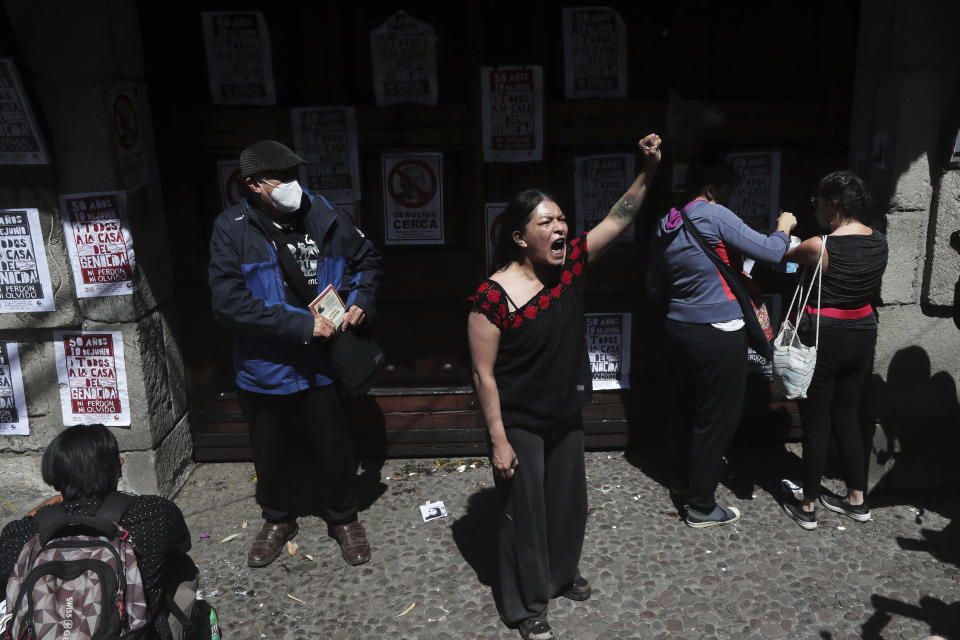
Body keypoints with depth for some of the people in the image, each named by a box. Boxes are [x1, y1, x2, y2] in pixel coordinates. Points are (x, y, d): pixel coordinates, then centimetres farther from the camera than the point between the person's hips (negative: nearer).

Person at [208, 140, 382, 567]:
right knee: (271, 452, 18)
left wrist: (361, 301, -6)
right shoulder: (232, 229, -13)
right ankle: (278, 519, 44)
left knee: (334, 448, 13)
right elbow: (229, 303, -22)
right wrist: (302, 325, -25)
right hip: (264, 367, -1)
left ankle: (343, 517, 39)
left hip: (322, 362, 1)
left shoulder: (322, 216, -6)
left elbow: (367, 259, 11)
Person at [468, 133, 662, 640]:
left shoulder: (570, 263, -6)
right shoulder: (493, 298, -24)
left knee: (569, 501, 22)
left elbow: (617, 220, -5)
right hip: (520, 424, -6)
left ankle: (562, 574, 49)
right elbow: (484, 375, -20)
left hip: (566, 415, 7)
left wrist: (647, 171, -19)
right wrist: (499, 441, -18)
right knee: (526, 513, 9)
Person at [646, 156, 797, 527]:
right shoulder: (714, 215, -14)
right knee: (716, 420, 4)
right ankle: (701, 507, 13)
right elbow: (770, 252, -14)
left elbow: (655, 289, 16)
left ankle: (681, 491, 31)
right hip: (717, 334, -8)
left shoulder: (664, 226, 9)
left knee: (682, 414, 18)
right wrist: (784, 228, 7)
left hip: (677, 329, 8)